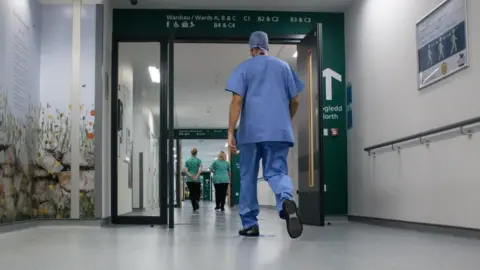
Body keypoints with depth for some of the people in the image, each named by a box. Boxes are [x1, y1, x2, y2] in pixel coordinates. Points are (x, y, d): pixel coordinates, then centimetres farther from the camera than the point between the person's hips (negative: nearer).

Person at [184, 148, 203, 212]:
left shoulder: (187, 161, 6)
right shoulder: (198, 160, -1)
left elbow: (185, 169, -7)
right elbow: (200, 169, -16)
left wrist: (189, 175, -13)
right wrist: (196, 176, -21)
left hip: (189, 180, 2)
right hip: (197, 180, -2)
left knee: (192, 194, 8)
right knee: (197, 193, 9)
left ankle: (194, 208, 4)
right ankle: (196, 204, -18)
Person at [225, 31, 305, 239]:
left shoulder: (244, 68, 6)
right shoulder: (284, 66, 13)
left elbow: (237, 101, -5)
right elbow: (295, 100, 13)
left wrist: (230, 131, -6)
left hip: (251, 131, -1)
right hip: (280, 130, 2)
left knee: (248, 177, 10)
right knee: (276, 172, 1)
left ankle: (249, 224, 12)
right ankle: (287, 200, -32)